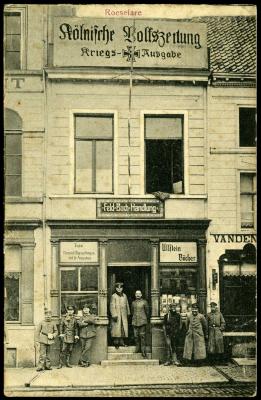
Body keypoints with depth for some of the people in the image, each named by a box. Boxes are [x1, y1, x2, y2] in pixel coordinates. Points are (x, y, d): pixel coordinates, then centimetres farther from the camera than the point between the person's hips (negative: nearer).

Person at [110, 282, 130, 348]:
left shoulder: (124, 296, 10)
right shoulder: (113, 296, -6)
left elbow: (127, 305, 18)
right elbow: (112, 306, -10)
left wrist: (128, 313, 18)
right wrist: (114, 315, -16)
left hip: (124, 315, 5)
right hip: (116, 314, -5)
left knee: (124, 328, 4)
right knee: (116, 328, -5)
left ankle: (122, 341, 13)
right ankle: (116, 342, 1)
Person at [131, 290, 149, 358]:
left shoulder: (144, 302, 2)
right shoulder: (133, 303, 12)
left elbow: (147, 311, 7)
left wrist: (146, 319, 9)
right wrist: (134, 318, 14)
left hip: (142, 321, -4)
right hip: (135, 321, 4)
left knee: (142, 335, -7)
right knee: (136, 335, 4)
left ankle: (143, 350, -5)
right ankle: (137, 348, 16)